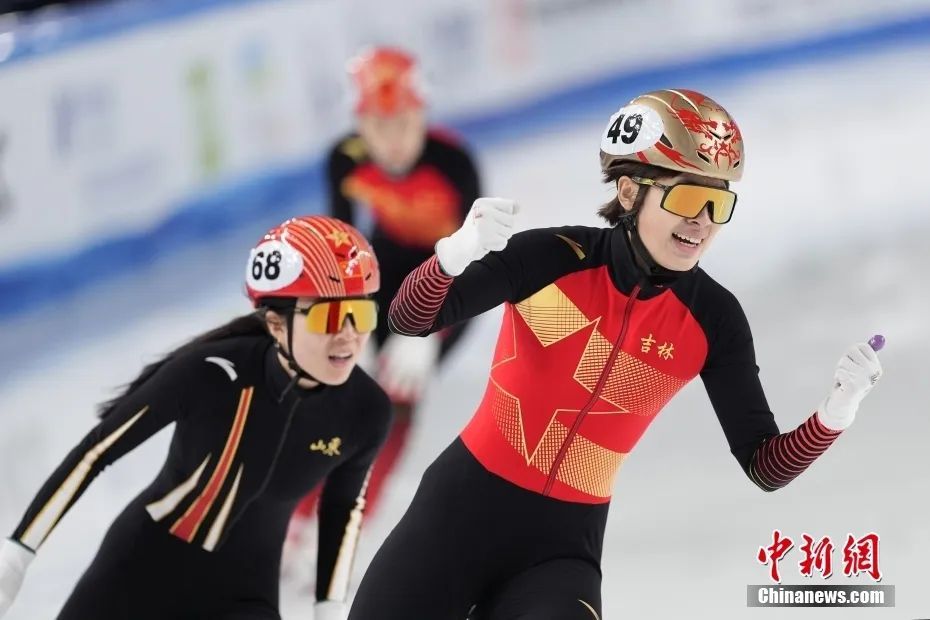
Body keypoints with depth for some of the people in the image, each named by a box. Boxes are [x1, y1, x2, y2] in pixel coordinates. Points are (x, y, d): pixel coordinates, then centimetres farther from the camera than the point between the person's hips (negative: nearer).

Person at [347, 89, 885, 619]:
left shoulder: (714, 319, -5)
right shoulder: (558, 257, -11)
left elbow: (765, 466, -3)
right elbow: (409, 320, -12)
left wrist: (833, 416, -22)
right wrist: (455, 255, -32)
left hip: (564, 547, 1)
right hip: (461, 511, -1)